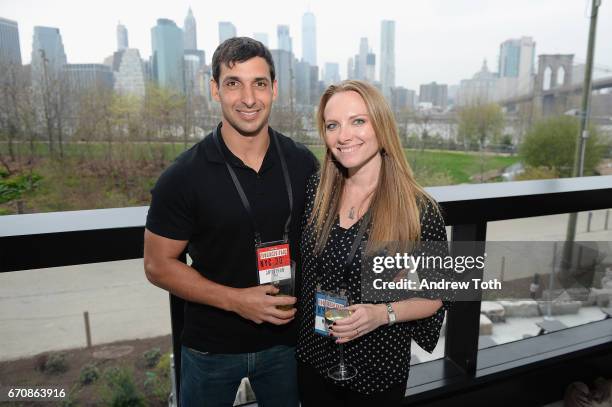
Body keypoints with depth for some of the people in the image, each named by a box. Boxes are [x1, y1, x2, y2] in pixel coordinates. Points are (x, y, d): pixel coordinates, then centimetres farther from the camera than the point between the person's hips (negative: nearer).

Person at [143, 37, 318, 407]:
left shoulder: (303, 163, -7)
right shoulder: (184, 176, -16)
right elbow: (159, 264, -10)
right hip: (211, 347, -2)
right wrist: (235, 300, -20)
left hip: (285, 340, 3)